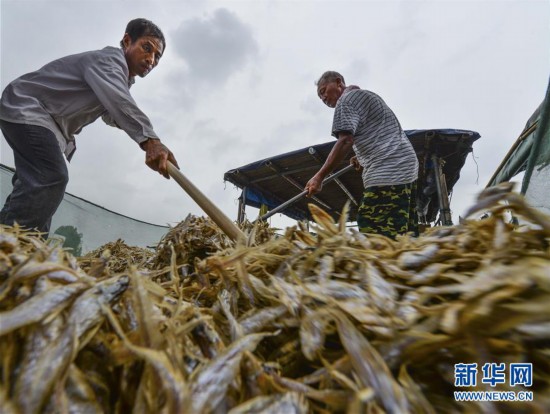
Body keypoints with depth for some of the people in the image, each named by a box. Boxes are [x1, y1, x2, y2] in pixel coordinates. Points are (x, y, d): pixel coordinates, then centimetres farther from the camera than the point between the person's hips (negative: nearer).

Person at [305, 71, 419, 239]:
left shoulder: (346, 99, 0)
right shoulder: (368, 95, 29)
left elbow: (345, 141, -15)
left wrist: (319, 176, -15)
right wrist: (364, 158, 24)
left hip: (388, 173, -10)